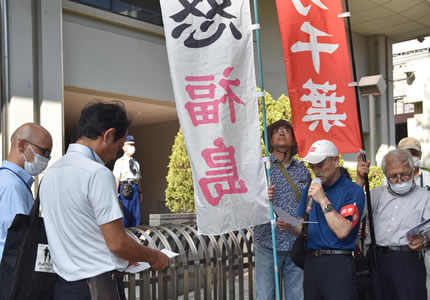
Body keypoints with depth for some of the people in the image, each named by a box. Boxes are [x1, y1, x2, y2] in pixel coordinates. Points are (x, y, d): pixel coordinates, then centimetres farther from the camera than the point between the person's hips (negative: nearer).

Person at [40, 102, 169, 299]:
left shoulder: (50, 173, 9)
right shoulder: (98, 174, -17)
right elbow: (116, 242, -18)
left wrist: (123, 259, 22)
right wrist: (154, 257, 0)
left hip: (61, 284, 8)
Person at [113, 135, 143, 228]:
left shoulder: (136, 163, 17)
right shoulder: (120, 162, 0)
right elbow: (116, 179, -6)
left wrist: (140, 192, 16)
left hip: (135, 188, 6)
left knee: (136, 215, 6)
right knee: (124, 214, -4)